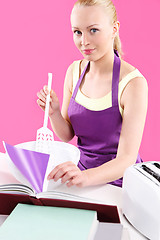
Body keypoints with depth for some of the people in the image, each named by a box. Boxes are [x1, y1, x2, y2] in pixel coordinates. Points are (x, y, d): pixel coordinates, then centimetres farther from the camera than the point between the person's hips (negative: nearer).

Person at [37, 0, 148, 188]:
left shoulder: (133, 83, -19)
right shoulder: (75, 71, 0)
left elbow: (127, 158, -23)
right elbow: (66, 136, 7)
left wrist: (86, 177, -41)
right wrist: (54, 112, -14)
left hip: (119, 183, -5)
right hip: (83, 171, 6)